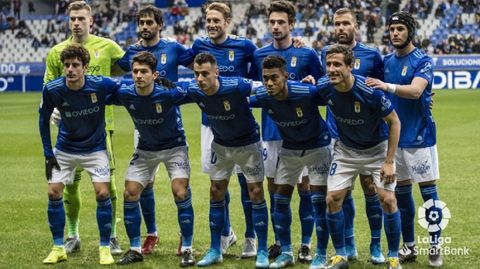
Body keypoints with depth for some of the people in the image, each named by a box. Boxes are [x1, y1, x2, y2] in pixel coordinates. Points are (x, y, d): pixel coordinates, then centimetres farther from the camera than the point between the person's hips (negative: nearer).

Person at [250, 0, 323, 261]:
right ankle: (279, 241, 20)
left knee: (304, 187, 1)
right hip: (270, 131, 3)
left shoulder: (307, 54, -3)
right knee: (273, 188, 8)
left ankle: (306, 244, 10)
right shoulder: (259, 55, 5)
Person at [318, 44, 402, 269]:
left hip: (377, 148, -3)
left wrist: (389, 162, -18)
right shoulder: (323, 88, -18)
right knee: (332, 199, -6)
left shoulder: (370, 91, -30)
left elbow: (394, 122, -18)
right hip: (346, 149, 4)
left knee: (387, 200, -13)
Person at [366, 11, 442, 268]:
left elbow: (416, 90, -26)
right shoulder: (386, 61, 9)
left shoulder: (422, 60, -8)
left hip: (419, 136, -5)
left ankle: (435, 245, 7)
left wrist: (388, 86, -39)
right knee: (401, 191, 9)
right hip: (393, 136, 5)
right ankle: (408, 246, 18)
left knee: (428, 189, -1)